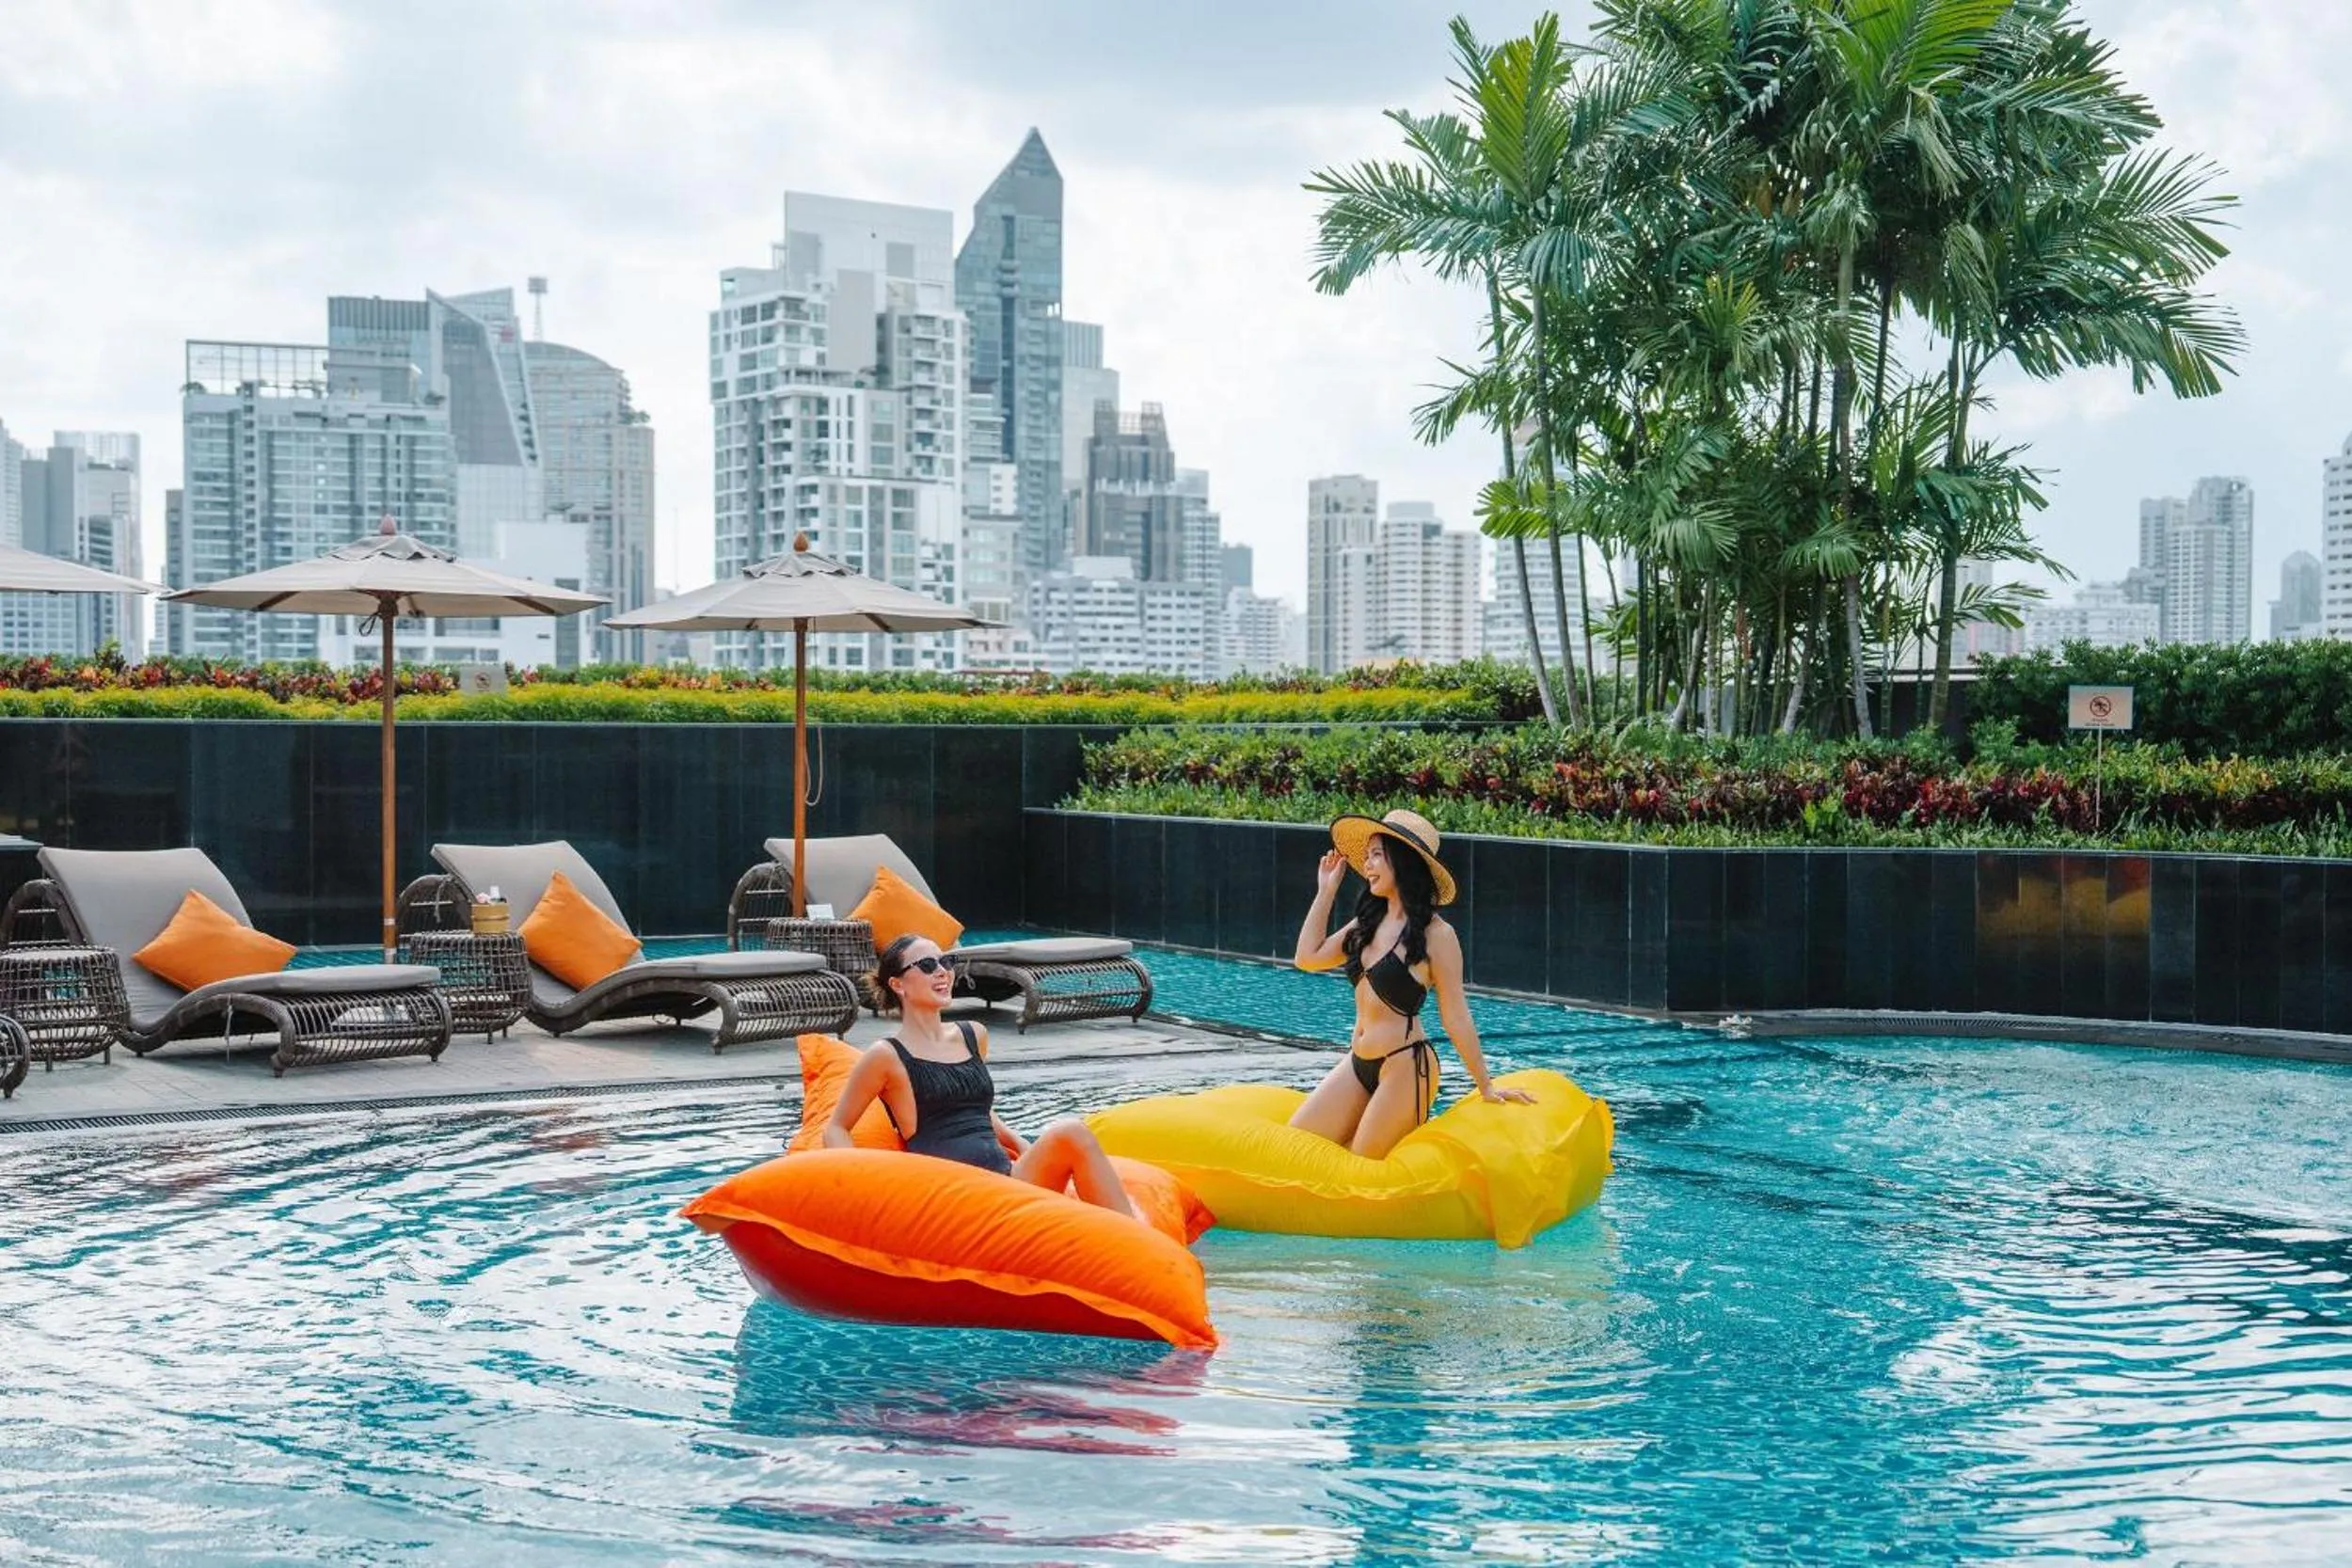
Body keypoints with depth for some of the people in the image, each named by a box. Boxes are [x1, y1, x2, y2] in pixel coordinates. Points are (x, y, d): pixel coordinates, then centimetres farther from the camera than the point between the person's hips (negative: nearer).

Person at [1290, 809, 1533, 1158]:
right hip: (1358, 1064, 8)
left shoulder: (1435, 934, -12)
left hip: (1405, 1067, -8)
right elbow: (1308, 957, 13)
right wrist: (1326, 891, 14)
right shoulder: (1370, 922, 10)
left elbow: (1455, 1017, -9)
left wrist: (1486, 1088, -5)